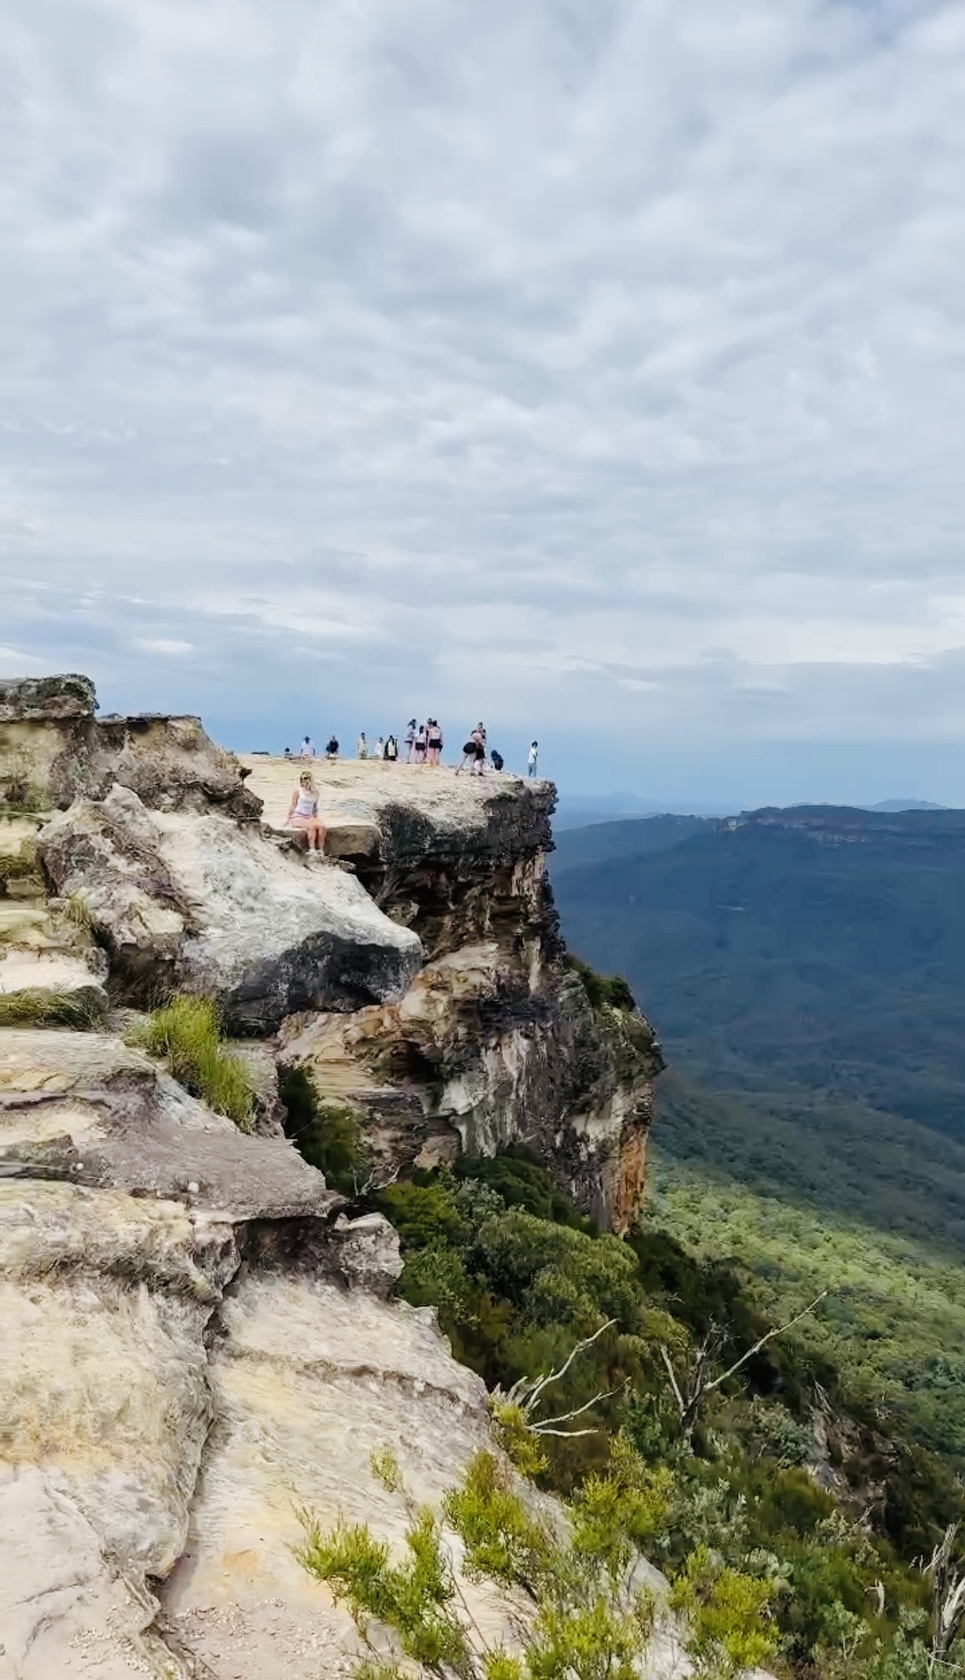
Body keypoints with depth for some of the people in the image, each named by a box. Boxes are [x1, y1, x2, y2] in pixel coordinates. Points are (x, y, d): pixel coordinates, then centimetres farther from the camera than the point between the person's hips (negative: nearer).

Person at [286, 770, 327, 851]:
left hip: (309, 817, 4)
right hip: (297, 817, -4)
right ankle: (311, 850, -32)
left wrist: (317, 817, 10)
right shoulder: (298, 790, -3)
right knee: (312, 826, -33)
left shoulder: (315, 792, 9)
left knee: (322, 826, -26)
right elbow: (293, 805, 2)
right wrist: (287, 819, 2)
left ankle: (320, 850, -25)